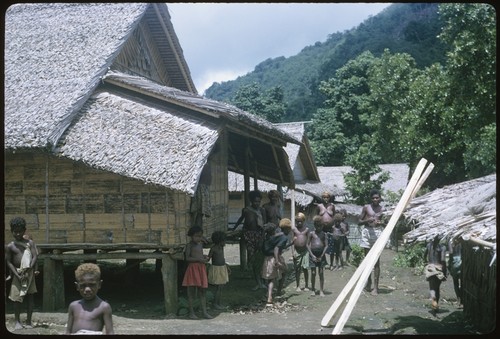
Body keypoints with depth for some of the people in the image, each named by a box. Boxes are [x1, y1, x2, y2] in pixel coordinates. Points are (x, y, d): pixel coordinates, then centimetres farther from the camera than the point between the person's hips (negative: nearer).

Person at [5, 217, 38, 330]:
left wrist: (30, 268, -18)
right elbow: (8, 262, -1)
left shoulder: (30, 243, 2)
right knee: (17, 297, 0)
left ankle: (28, 321, 11)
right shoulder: (9, 246, 1)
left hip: (29, 273, 1)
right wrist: (17, 274, -11)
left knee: (30, 296, 3)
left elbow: (35, 256, -4)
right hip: (17, 273, -1)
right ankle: (17, 322, 10)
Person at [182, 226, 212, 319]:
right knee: (191, 292, 0)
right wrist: (199, 259, -22)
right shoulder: (189, 245, -7)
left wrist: (205, 257, 6)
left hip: (201, 269, 7)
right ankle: (191, 312, 6)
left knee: (202, 291, 7)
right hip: (192, 268, -7)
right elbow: (187, 258, -15)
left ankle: (204, 312, 10)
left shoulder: (201, 244, 14)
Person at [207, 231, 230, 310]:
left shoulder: (221, 248, 9)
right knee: (219, 287, -6)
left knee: (221, 287, 11)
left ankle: (219, 303, 20)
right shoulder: (213, 248, -15)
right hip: (216, 269, -8)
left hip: (222, 268, 8)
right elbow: (208, 258, -12)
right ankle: (215, 304, 3)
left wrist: (227, 267, 23)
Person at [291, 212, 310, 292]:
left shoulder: (306, 229, 4)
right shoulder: (294, 229, 3)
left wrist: (309, 251, 2)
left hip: (305, 250, 0)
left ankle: (306, 286, 10)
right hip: (297, 251, 0)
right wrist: (293, 252, -3)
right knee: (297, 269, 3)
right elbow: (292, 241, 3)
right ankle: (298, 286, 11)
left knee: (305, 268, -1)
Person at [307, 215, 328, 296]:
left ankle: (321, 291, 7)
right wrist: (312, 255, -7)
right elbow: (308, 245, 1)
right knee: (313, 273, 2)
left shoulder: (323, 234, 6)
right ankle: (313, 290, 13)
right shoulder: (311, 233, 2)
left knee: (321, 273, 2)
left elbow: (325, 246, 3)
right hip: (313, 254, -1)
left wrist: (322, 255, -8)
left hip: (321, 254, 1)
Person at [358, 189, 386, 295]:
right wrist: (367, 220, -14)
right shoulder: (366, 207, 4)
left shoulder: (383, 209, 5)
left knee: (376, 260, -5)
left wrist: (381, 223, -10)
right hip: (367, 231, 1)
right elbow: (360, 221, 5)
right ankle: (368, 283, 24)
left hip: (378, 232, -1)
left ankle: (375, 286, -4)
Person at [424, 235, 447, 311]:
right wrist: (445, 272, -10)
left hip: (430, 267, 2)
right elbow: (443, 260, -17)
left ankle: (433, 297, -35)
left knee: (432, 286, -3)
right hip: (439, 267, -2)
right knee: (437, 287, 15)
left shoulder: (429, 245, 2)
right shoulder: (442, 247, -11)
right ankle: (436, 305, 24)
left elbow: (424, 256, 12)